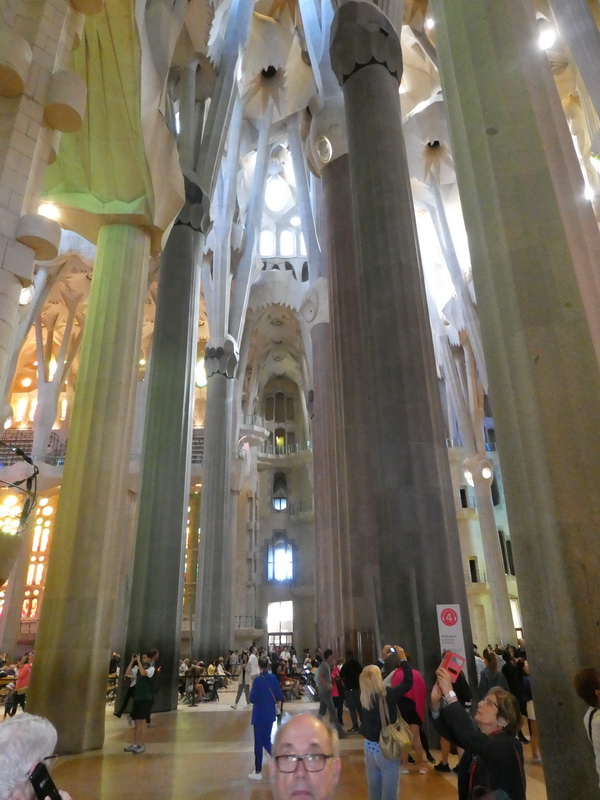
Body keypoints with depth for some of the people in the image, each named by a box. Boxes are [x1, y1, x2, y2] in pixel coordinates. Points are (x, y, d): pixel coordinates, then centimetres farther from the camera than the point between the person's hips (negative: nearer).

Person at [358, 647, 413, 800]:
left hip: (369, 748, 6)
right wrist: (403, 658, -9)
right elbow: (408, 681, -17)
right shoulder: (387, 694, -21)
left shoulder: (364, 697, -4)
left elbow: (371, 678, 13)